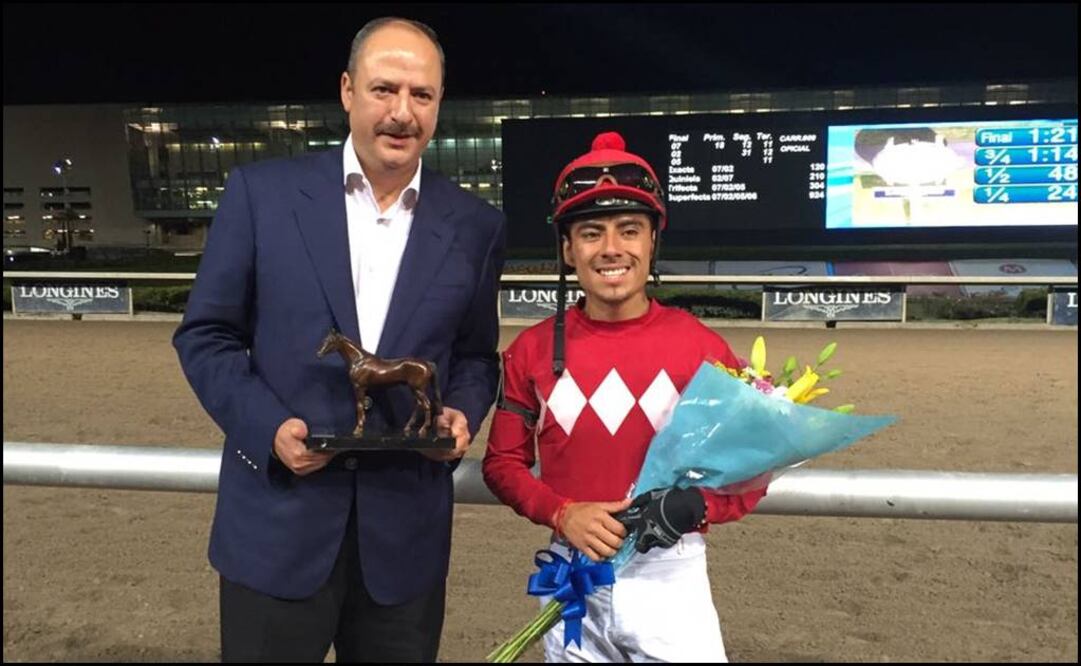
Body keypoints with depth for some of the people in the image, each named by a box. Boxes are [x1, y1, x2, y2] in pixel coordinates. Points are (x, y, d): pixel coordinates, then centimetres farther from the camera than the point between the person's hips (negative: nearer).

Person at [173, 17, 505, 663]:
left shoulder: (475, 226, 3)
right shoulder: (262, 191, -2)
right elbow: (206, 335, 1)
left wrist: (462, 414, -10)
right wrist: (268, 427, -14)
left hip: (406, 527, 2)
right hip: (279, 519, -1)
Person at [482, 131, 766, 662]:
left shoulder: (700, 346, -7)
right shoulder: (532, 350, -2)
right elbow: (503, 461, 2)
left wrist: (693, 505, -20)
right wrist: (561, 514, -15)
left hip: (670, 574, -1)